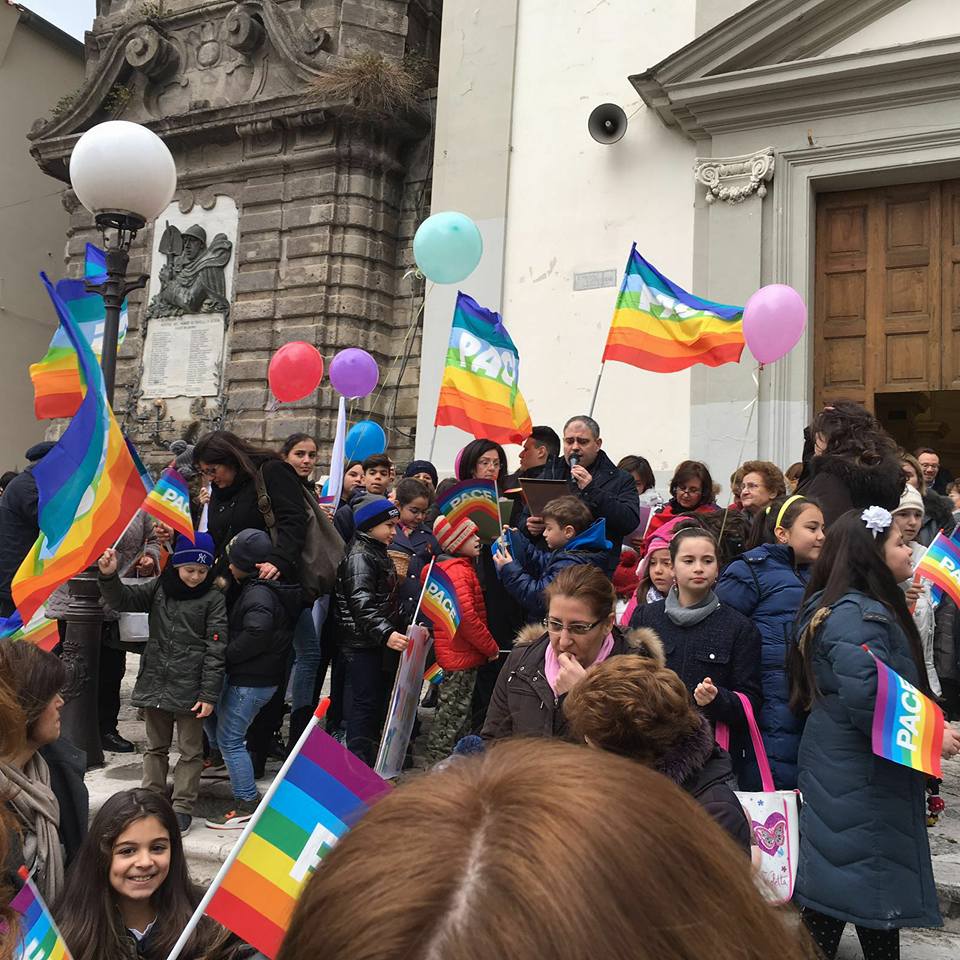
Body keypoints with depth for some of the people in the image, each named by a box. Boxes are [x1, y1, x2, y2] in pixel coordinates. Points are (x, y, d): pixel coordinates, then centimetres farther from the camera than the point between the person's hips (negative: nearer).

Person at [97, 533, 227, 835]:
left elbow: (216, 649, -10)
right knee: (155, 747, 18)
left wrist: (209, 694, -14)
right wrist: (109, 576, -22)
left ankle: (182, 807, 20)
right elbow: (123, 599, -1)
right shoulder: (159, 587, 3)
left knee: (190, 751, 8)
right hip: (155, 681, 4)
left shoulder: (213, 598, -9)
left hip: (190, 686, -4)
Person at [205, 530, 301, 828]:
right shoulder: (260, 587, 12)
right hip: (248, 675, 10)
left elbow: (256, 634, -31)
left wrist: (226, 656, -18)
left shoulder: (259, 594, -20)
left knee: (229, 738, -3)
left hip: (253, 680, -10)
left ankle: (247, 805, 5)